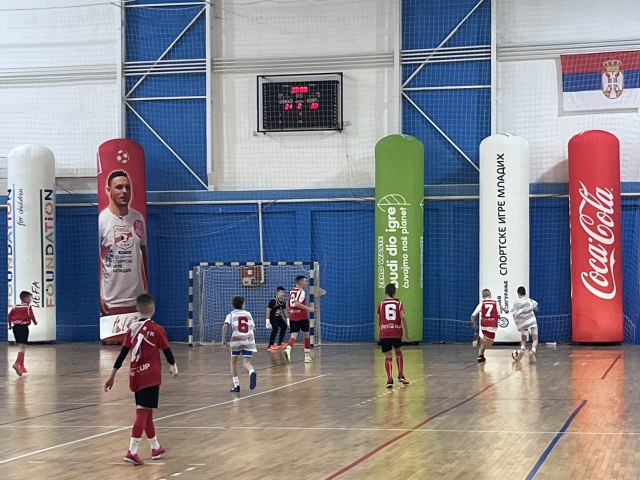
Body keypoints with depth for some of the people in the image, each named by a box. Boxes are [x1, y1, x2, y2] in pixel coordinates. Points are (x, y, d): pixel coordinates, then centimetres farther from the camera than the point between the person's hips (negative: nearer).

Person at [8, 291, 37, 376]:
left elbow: (9, 316, 8)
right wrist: (35, 322, 6)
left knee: (21, 346, 19)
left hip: (15, 327, 7)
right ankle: (17, 363, -32)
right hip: (23, 327, -7)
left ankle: (22, 366, 22)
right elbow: (31, 316, -14)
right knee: (22, 346, -11)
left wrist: (10, 325, 21)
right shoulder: (28, 306, -5)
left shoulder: (16, 307, 12)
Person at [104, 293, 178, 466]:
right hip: (151, 377, -6)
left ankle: (156, 448, 30)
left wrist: (113, 375, 9)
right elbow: (167, 351, 1)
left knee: (146, 412, 16)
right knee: (143, 413, -10)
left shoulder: (132, 329, 6)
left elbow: (123, 353, 5)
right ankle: (132, 451, -21)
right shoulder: (156, 329, -8)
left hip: (135, 376, 6)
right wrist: (173, 366, 20)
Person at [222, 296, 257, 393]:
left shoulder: (231, 315, 10)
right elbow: (253, 327, 19)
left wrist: (223, 339, -7)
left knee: (234, 361, 19)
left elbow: (225, 326, -7)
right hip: (249, 339, 1)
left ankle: (236, 385, 17)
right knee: (246, 362, -6)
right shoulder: (248, 314, 17)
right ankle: (252, 372, -43)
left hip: (236, 340, -1)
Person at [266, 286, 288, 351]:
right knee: (275, 329, -21)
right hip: (272, 317, -9)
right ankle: (270, 346, -18)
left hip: (278, 317, 9)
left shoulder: (283, 301, -1)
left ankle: (280, 342, 32)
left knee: (284, 327, 13)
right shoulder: (273, 301, -25)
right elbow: (268, 309, -25)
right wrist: (267, 320, -29)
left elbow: (284, 309, 13)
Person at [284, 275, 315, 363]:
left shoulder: (292, 292, 14)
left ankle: (288, 349, -33)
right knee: (306, 335, 11)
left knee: (294, 335, -3)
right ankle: (307, 356, 15)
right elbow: (297, 303, -23)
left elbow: (288, 305, 19)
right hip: (302, 317, -6)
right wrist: (308, 309, -22)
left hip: (292, 316, 6)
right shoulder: (301, 291, -10)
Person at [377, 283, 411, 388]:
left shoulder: (381, 304, 7)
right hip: (397, 332, 0)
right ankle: (401, 375, 22)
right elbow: (403, 317, -8)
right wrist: (406, 333, -4)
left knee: (388, 356, 1)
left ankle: (390, 379, -11)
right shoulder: (399, 303, 4)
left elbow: (379, 320, 13)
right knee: (398, 352, 24)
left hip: (384, 333, 0)